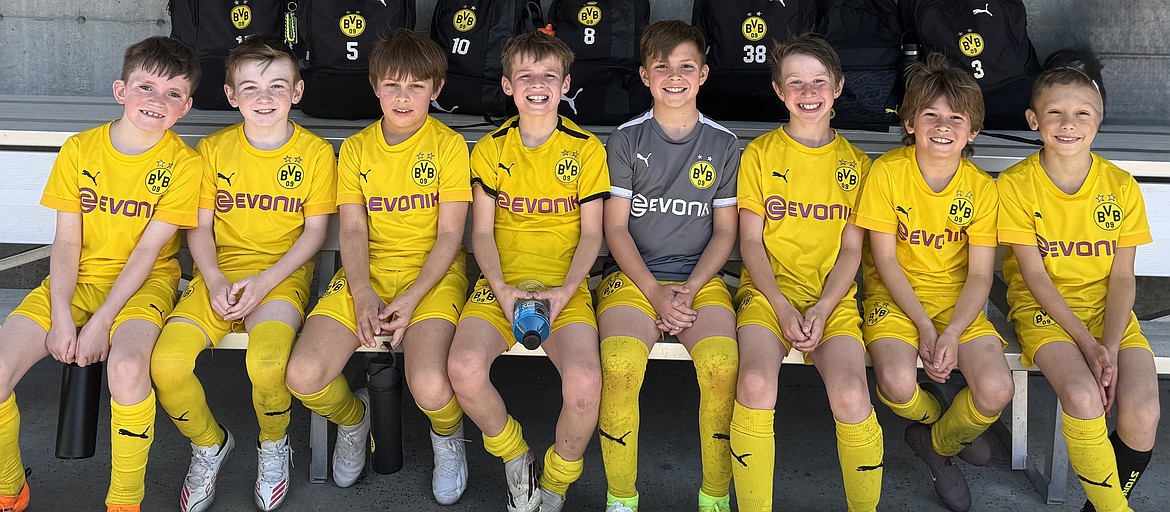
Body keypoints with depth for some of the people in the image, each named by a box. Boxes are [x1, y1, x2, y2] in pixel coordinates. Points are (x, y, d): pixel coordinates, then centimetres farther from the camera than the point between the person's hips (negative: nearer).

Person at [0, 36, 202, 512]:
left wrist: (102, 322, -17)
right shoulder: (79, 149, 0)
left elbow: (148, 249, -11)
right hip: (78, 278, 3)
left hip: (144, 282, -3)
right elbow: (66, 241, 0)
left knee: (126, 367, -35)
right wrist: (61, 318, -11)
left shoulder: (183, 163, -8)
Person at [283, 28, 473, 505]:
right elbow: (353, 230, 3)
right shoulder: (356, 149, 8)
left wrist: (411, 299, -16)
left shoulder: (449, 145, -1)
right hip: (367, 272, 3)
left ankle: (448, 436, 10)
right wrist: (362, 293, -14)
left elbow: (450, 235, -4)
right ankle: (354, 417, 17)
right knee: (303, 376, -20)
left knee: (430, 388, -30)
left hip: (432, 274, -3)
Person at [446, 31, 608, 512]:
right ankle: (516, 460, 3)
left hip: (565, 285, -1)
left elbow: (591, 233, 5)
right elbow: (482, 232, 7)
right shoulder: (490, 149, 9)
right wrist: (501, 288, -10)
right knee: (465, 368, -28)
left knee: (584, 382, -29)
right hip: (502, 282, 2)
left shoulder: (586, 149, 5)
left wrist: (565, 290, -11)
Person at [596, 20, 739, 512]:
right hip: (632, 275, -1)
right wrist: (655, 291, -11)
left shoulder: (723, 144, 8)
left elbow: (725, 232, 8)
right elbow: (615, 228, 2)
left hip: (700, 278, 1)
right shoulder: (626, 139, 5)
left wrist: (688, 290, -8)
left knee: (722, 365, -28)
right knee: (620, 365, -30)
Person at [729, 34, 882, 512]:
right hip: (768, 291, -1)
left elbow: (851, 248, 7)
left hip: (832, 296, 1)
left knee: (851, 395, -26)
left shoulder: (855, 163, 11)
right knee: (755, 383, -30)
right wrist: (783, 306, -10)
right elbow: (750, 242, 3)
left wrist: (822, 309, -8)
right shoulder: (760, 154, 6)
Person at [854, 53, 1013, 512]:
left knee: (996, 391, -22)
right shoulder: (887, 172, -10)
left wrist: (952, 333, -20)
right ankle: (934, 414, 11)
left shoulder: (980, 187, -3)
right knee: (897, 383, -31)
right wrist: (924, 325, -16)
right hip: (895, 298, -2)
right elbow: (885, 260, -8)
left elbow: (980, 275, -4)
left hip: (958, 302, 2)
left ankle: (937, 443, 13)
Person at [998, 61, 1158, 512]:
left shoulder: (1121, 186, 0)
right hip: (1044, 307, -2)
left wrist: (1109, 348, -14)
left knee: (1143, 413, -21)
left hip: (1107, 308, 3)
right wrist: (1087, 343, -16)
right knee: (1083, 397, -30)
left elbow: (1122, 277, 0)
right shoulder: (1016, 184, -8)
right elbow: (1034, 274, -9)